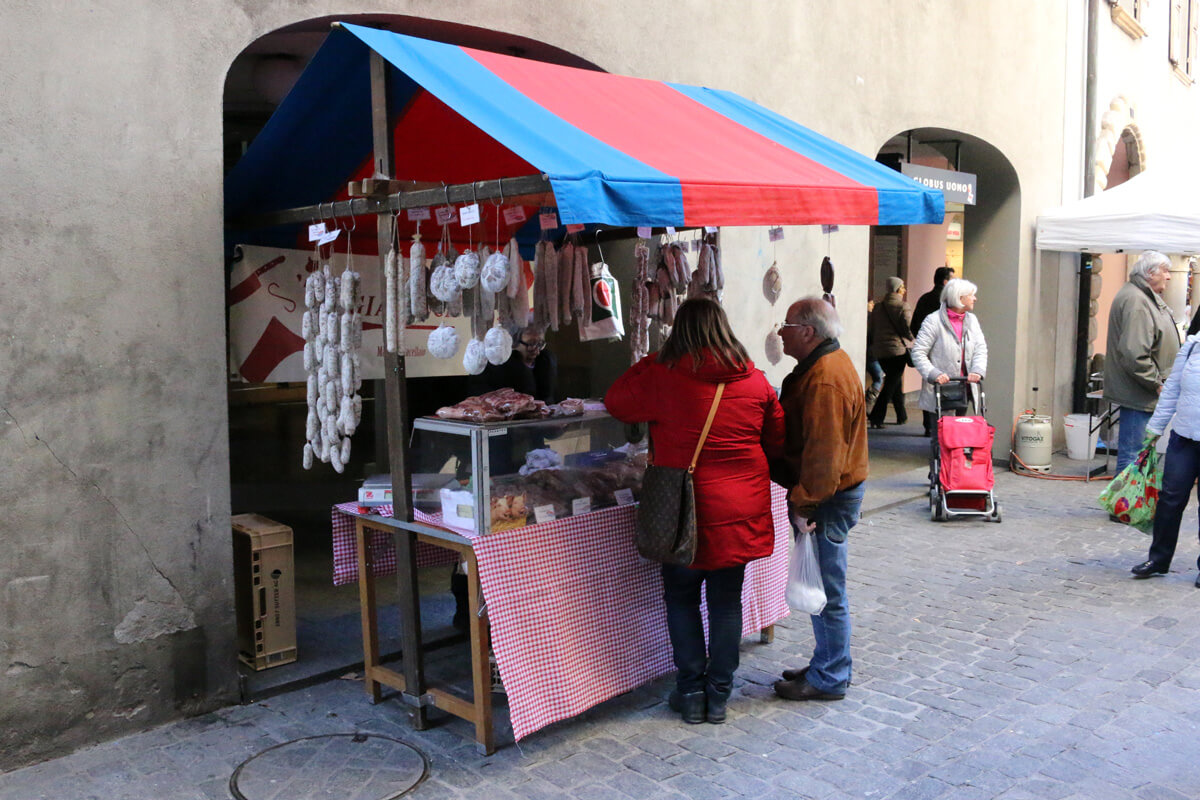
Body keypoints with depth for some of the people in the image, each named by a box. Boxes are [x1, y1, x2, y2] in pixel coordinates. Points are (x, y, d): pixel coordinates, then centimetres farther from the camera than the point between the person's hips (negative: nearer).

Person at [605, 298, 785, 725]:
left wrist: (645, 367, 19)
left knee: (681, 598, 14)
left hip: (688, 509, -3)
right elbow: (778, 442, 11)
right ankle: (719, 695, 21)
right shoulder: (755, 380, 1)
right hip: (741, 510, 3)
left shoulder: (661, 375, -11)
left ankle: (691, 692, 18)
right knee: (727, 599, 14)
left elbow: (616, 402, 6)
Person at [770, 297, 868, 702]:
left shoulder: (825, 380, -23)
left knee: (826, 591, 2)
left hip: (828, 499, -10)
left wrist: (803, 506, -20)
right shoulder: (827, 363, 12)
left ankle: (829, 679, 14)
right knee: (820, 587, 19)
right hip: (828, 495, 11)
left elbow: (823, 455, -26)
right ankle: (826, 665, 31)